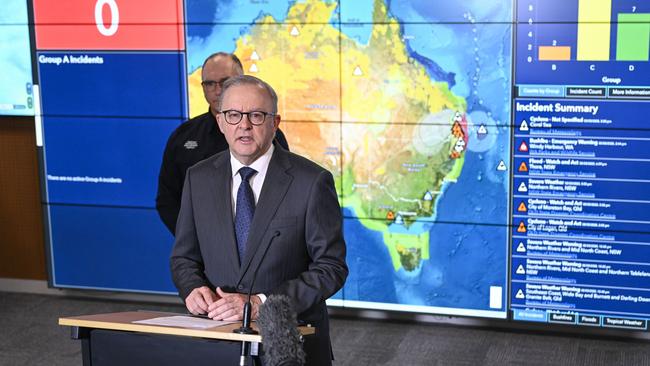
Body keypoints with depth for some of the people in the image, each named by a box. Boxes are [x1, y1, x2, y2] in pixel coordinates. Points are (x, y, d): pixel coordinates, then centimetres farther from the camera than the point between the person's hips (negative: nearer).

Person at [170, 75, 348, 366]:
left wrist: (261, 303, -17)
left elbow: (331, 268, -8)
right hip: (217, 338, 2)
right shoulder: (198, 178, 5)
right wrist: (193, 287, -9)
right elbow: (184, 257, 12)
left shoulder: (312, 181, -7)